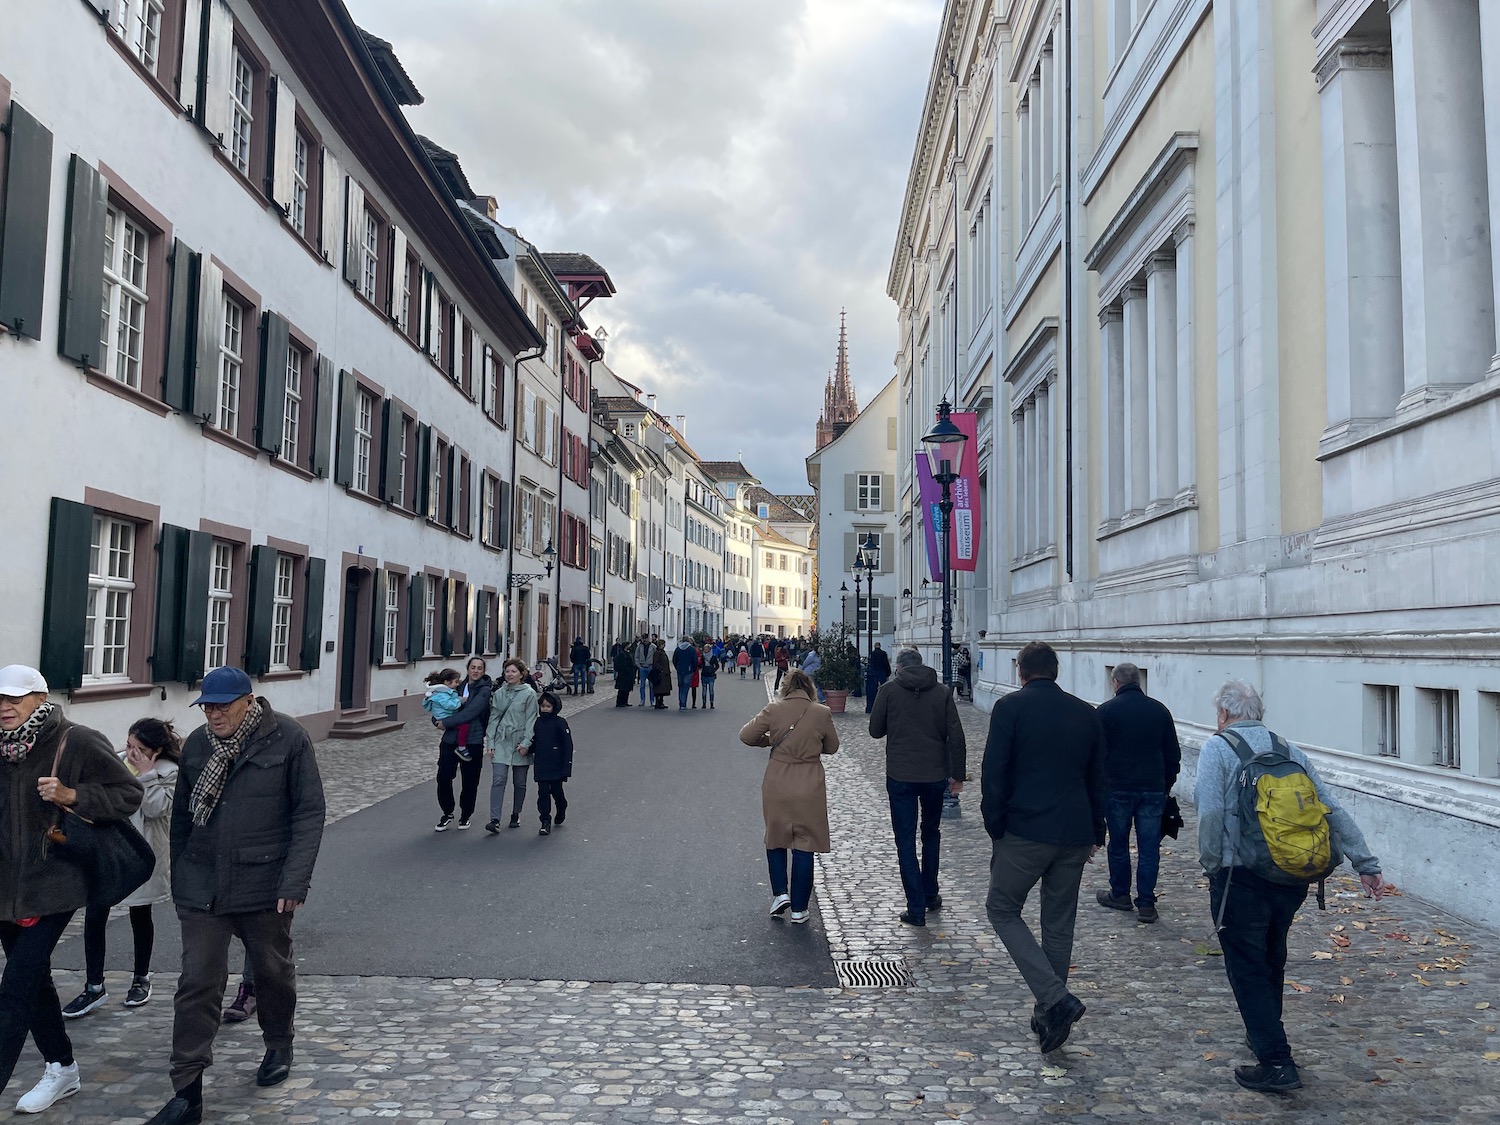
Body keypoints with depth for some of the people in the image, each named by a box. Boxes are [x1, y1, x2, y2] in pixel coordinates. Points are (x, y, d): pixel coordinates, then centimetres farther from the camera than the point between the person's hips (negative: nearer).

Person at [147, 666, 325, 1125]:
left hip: (264, 886, -3)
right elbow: (182, 817, 12)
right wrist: (179, 882, 12)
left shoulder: (288, 739, -11)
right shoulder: (197, 745, 3)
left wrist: (295, 880, -16)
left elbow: (310, 812, -10)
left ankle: (279, 1046, 41)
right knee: (197, 984, 1)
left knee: (273, 971, 16)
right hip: (203, 888, 3)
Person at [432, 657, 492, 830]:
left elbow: (471, 712, -17)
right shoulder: (459, 687, 12)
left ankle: (466, 816, 25)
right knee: (443, 777, -3)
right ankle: (447, 814, 16)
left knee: (469, 782, 6)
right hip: (450, 740, 4)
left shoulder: (484, 690, -5)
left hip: (472, 742, -4)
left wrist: (446, 722, -17)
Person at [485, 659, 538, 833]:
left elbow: (531, 720, -7)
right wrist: (490, 743, 2)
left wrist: (526, 743, -13)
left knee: (519, 783, 9)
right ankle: (495, 820, -13)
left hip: (520, 744, -2)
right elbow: (493, 719, 8)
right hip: (501, 743, 2)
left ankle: (516, 815, 26)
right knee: (498, 780, -9)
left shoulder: (529, 694, -5)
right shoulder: (499, 694, 7)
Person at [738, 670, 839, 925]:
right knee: (804, 846, 8)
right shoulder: (822, 713, -6)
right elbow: (831, 748, 7)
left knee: (775, 839, 21)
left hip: (776, 787, 0)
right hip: (809, 790, 0)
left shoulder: (772, 710, -8)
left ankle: (780, 893, 12)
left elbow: (746, 735, -3)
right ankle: (799, 908, 13)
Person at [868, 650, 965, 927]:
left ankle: (916, 908, 0)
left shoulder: (889, 690, -4)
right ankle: (930, 894, 32)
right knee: (931, 834, 23)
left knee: (906, 841, 3)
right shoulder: (942, 692, 1)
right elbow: (956, 737, -2)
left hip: (900, 776, -2)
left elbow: (875, 730, 3)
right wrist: (958, 774, 5)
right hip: (935, 775, 3)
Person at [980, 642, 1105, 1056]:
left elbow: (994, 773, -10)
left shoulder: (1011, 707, -5)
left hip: (1025, 833, -5)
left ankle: (1055, 998, -7)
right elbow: (1097, 779, 14)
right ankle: (1050, 1015, 21)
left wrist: (995, 828, -2)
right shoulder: (1086, 714, 9)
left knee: (1002, 909, 8)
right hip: (1074, 836, 5)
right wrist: (1095, 832, 21)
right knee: (1059, 925, 14)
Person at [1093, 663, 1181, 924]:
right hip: (1153, 789, 3)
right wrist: (1166, 787, 19)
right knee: (1149, 848, 5)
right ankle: (1146, 903, 5)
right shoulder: (1160, 710, 7)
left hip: (1118, 788, -3)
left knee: (1118, 844, 11)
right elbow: (1173, 754, 11)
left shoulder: (1106, 711, -4)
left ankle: (1120, 894, 23)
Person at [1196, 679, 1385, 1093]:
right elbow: (1333, 811, 6)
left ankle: (1276, 1062, 1)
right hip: (1291, 878, 6)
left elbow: (1210, 813, -18)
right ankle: (1264, 1035, 40)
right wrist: (1366, 864, 7)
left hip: (1240, 877, -6)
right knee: (1272, 959, 23)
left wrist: (1210, 865, -6)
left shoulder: (1217, 748, -7)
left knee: (1247, 967, 3)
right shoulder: (1290, 750, 9)